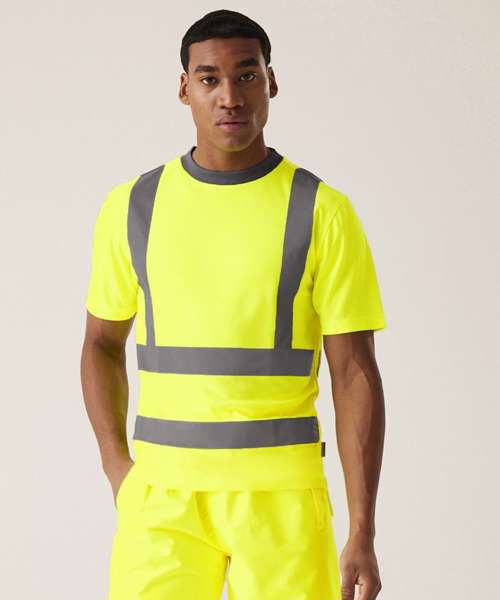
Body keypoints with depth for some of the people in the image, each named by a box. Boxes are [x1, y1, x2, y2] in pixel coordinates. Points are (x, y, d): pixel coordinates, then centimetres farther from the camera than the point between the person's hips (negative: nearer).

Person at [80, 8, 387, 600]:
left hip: (282, 497, -1)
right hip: (164, 496, 1)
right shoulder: (131, 207, 4)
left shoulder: (324, 213, -3)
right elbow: (102, 342, 16)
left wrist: (362, 533, -9)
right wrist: (118, 472, 3)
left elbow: (355, 377, -4)